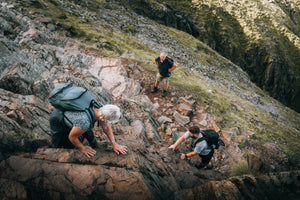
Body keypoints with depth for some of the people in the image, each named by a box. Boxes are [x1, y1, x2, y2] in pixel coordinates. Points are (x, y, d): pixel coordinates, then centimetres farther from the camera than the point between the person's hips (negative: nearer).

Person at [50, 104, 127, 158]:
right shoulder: (84, 122, -44)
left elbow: (106, 127, -9)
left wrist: (114, 144, -12)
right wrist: (82, 148, -11)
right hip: (58, 119, -6)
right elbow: (72, 137, -25)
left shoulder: (100, 107, -25)